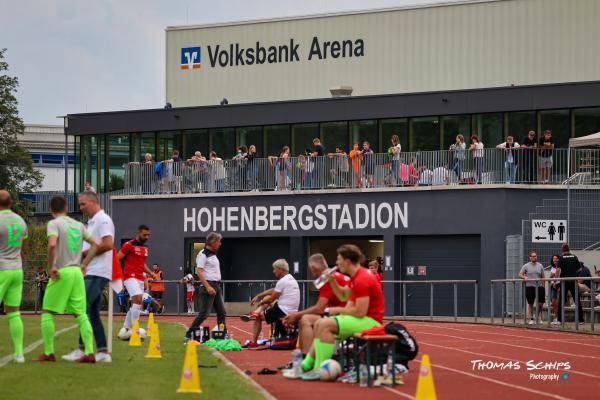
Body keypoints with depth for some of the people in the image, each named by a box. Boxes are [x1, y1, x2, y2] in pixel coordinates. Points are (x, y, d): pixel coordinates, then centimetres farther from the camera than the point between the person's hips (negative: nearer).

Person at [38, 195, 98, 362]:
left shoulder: (54, 224, -5)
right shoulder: (78, 225, 14)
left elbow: (52, 245, -22)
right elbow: (94, 245, 14)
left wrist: (50, 267, -13)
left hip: (61, 273, -5)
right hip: (77, 273, 5)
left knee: (47, 313, 5)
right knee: (81, 314, 7)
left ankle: (49, 353, 2)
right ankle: (89, 352, -3)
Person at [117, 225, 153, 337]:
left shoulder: (145, 248, 17)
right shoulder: (129, 245, -5)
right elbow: (117, 259, -4)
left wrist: (151, 274, 18)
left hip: (140, 279, 8)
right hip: (130, 277, -8)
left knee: (134, 305, 8)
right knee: (138, 299, -23)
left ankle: (125, 328, 18)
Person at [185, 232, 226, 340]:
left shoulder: (213, 254, 17)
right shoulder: (203, 254, -11)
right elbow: (199, 271, -18)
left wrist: (217, 286, 17)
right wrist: (208, 287, -23)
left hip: (217, 286, 9)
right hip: (208, 285, -9)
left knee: (222, 313, 8)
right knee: (204, 313, -10)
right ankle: (189, 335, -5)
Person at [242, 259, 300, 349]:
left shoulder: (282, 281, -18)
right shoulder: (291, 279, 13)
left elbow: (272, 299, -11)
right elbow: (272, 291, 21)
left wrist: (261, 303, 7)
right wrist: (258, 296, 19)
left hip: (282, 312, -9)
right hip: (292, 311, 9)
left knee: (258, 318, 4)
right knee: (267, 298, 23)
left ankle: (253, 342, 8)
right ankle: (255, 313, 6)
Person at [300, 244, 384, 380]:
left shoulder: (362, 280, -20)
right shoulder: (356, 277, 12)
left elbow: (360, 311, -25)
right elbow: (343, 296, 26)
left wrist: (338, 310, -10)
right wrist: (332, 280, 10)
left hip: (370, 321, -11)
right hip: (362, 319, 11)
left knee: (325, 324, -23)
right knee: (319, 324, 12)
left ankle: (320, 369, -20)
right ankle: (307, 364, 8)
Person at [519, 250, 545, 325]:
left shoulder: (540, 266, 9)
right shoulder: (526, 266, 2)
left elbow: (542, 277, 12)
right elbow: (520, 274, 2)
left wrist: (543, 286, 5)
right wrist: (524, 277, -20)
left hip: (539, 286, 2)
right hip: (529, 287, -2)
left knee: (540, 303, -3)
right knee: (530, 304, 2)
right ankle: (531, 319, 11)